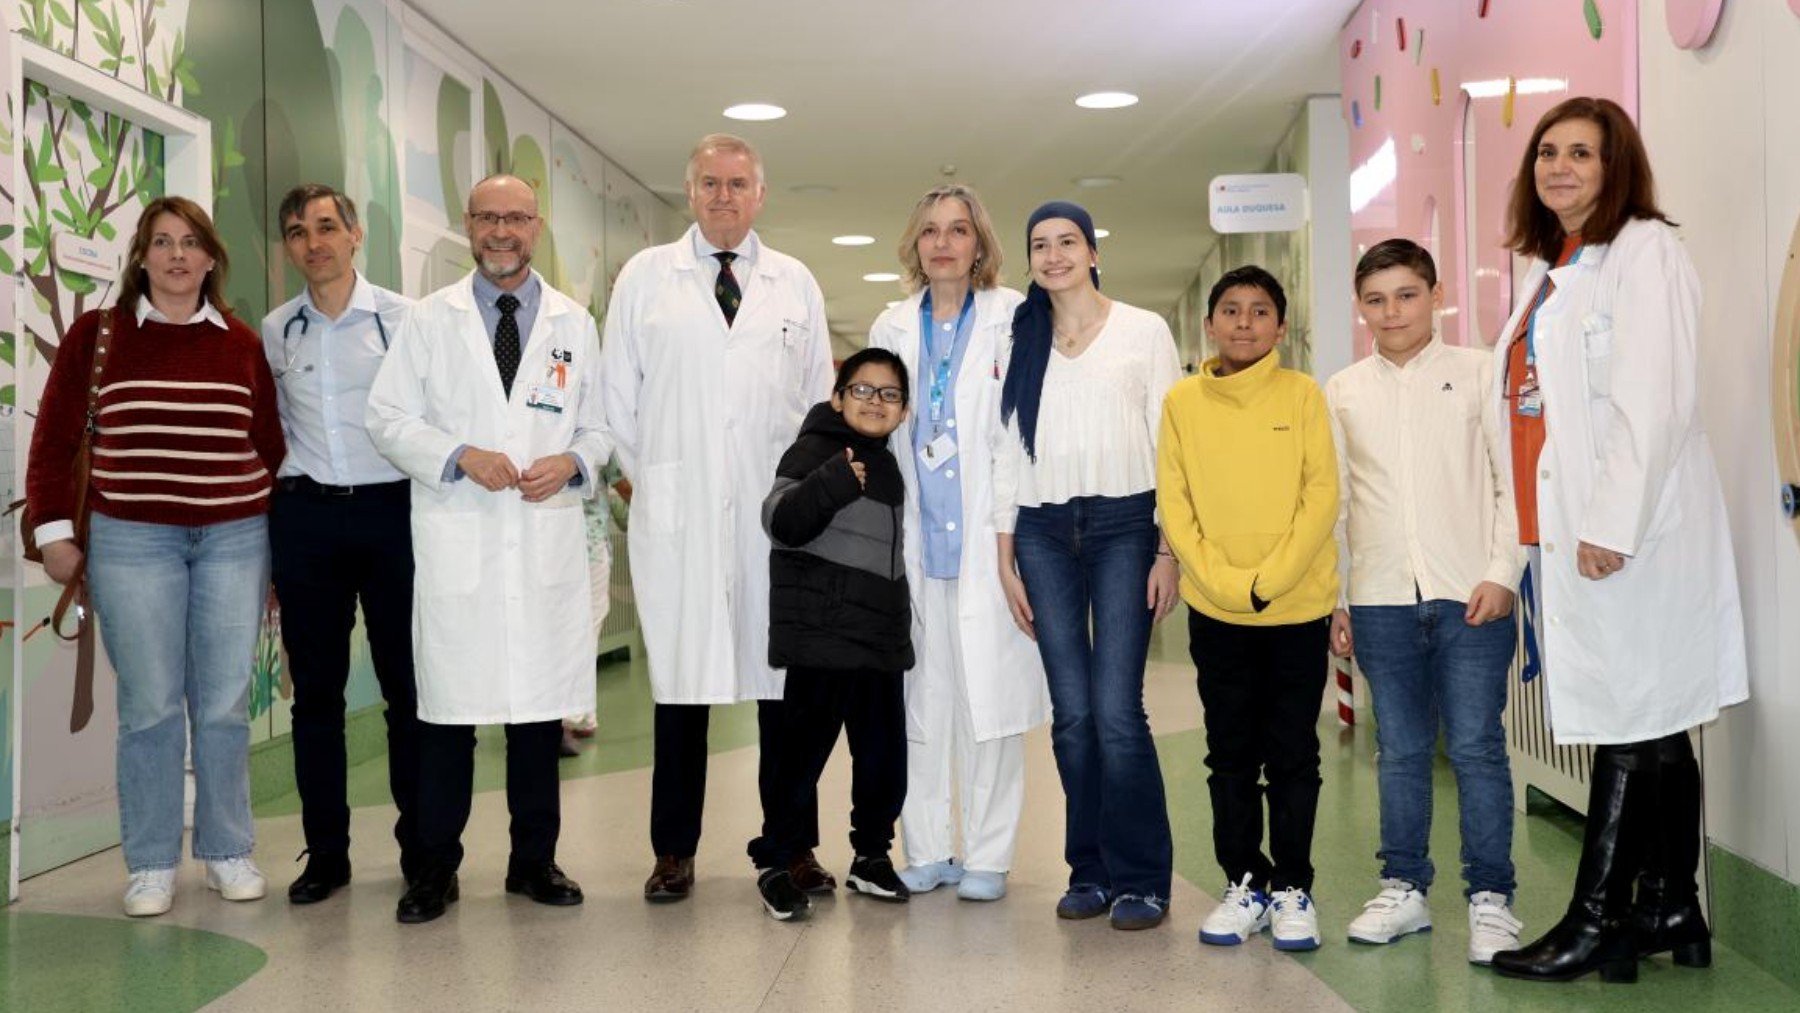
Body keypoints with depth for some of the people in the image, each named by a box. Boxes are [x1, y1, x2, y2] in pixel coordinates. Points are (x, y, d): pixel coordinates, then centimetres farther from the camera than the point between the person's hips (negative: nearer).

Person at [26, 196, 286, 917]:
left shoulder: (242, 343, 8)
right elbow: (54, 438, 5)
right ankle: (151, 864, 12)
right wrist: (54, 531, 0)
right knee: (149, 705, 1)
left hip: (235, 539, 2)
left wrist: (281, 541, 11)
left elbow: (270, 445, 12)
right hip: (132, 541, -1)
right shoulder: (97, 333, 3)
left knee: (225, 702, 5)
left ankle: (227, 852, 17)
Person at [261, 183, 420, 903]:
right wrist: (281, 484, 11)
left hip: (391, 509, -3)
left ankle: (421, 844, 14)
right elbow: (269, 425, 18)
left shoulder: (404, 318, -2)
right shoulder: (275, 331, 9)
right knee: (315, 689, 7)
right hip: (304, 515, 3)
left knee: (407, 683, 2)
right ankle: (325, 850, 17)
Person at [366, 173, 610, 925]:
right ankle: (435, 866, 12)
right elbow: (388, 418, 3)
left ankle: (535, 859, 19)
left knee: (542, 700, 6)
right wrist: (461, 456, -12)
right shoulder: (428, 321, 8)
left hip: (547, 539, 2)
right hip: (455, 539, -1)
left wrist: (573, 462, -8)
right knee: (448, 703, 0)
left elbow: (599, 426, 13)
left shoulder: (575, 325, 13)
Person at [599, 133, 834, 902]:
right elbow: (618, 394, 9)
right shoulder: (645, 277, 10)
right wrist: (649, 479, 4)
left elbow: (820, 397, 16)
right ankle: (674, 852, 10)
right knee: (680, 678, 0)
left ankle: (794, 845, 11)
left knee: (785, 679, 1)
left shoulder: (797, 284, 14)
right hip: (677, 515, -1)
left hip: (778, 513, 1)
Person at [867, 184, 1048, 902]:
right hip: (913, 540, 4)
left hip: (987, 539, -3)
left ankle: (988, 856, 8)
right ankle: (926, 852, 15)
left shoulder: (1014, 320, 1)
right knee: (919, 695, 5)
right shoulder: (891, 330, 13)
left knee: (988, 692, -2)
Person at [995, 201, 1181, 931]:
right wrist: (1006, 558, 7)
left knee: (1116, 710, -10)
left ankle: (1140, 879, 1)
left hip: (1124, 525, -3)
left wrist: (1169, 551, -5)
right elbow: (1008, 451, 13)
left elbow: (1170, 443, 2)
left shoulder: (1144, 331, 5)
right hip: (1045, 533, 3)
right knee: (1071, 714, 2)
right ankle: (1089, 870, 13)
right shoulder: (1023, 342, 13)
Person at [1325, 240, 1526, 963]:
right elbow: (1334, 502, 13)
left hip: (1470, 596, -3)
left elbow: (1514, 480, 1)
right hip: (1380, 600, 3)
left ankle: (1490, 898, 7)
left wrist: (1503, 573, -7)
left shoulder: (1479, 374, 3)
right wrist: (1331, 597, 10)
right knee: (1400, 752, 9)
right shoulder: (1342, 393, 11)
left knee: (1477, 747, -2)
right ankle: (1404, 889, 19)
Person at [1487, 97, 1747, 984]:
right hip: (1569, 532, 8)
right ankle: (1670, 911, 19)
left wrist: (1611, 525, -20)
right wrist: (1538, 530, 13)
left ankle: (1597, 922, 3)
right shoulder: (1550, 269, 18)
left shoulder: (1645, 251, -7)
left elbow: (1655, 401, -16)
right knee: (1653, 726, 12)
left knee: (1633, 722, -2)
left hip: (1629, 534, -8)